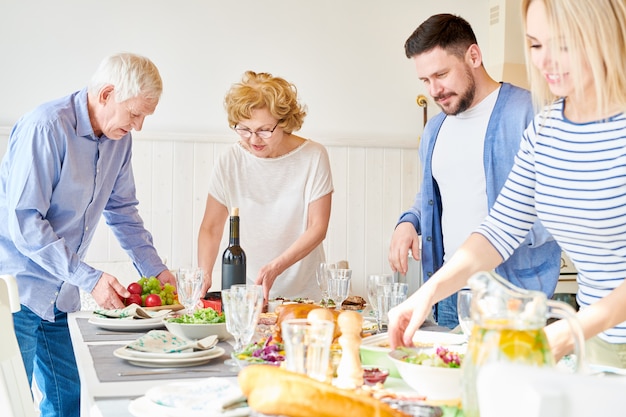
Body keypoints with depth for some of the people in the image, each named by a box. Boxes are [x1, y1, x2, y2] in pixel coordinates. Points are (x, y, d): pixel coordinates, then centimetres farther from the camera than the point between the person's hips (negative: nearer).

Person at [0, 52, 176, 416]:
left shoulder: (119, 139, 4)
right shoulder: (46, 127, -21)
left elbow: (122, 209, 17)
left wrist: (154, 269, 7)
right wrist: (88, 278, -25)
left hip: (57, 293, 8)